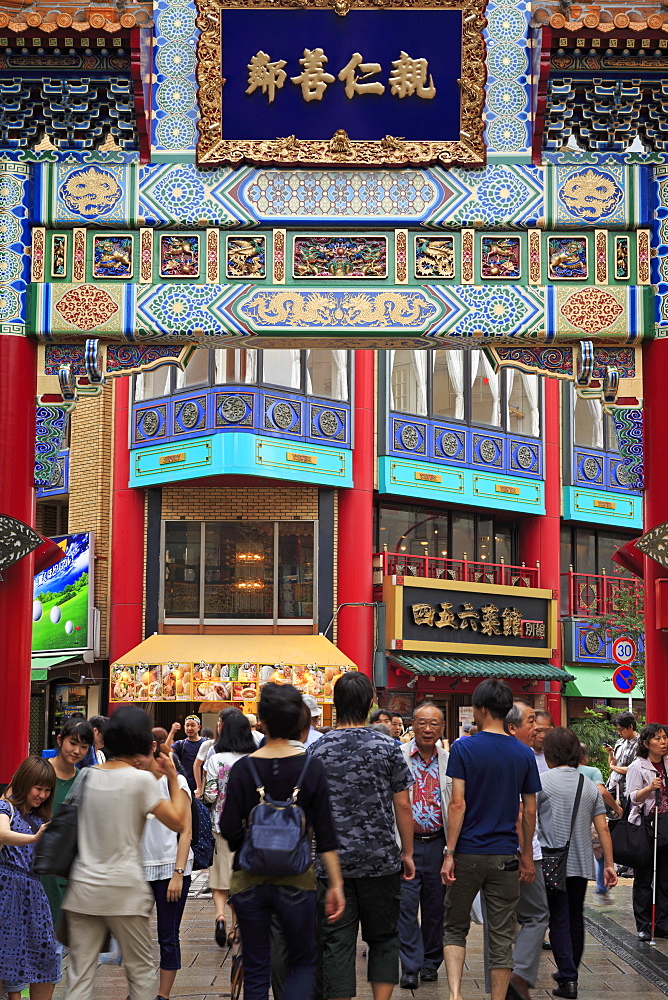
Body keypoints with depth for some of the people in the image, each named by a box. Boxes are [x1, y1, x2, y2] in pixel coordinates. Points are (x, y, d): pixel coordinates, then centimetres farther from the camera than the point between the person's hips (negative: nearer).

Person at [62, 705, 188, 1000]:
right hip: (123, 890, -4)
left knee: (79, 976, 5)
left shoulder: (86, 776, 4)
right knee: (141, 969, 11)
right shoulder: (141, 780, -10)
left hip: (83, 887, 4)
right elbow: (178, 822, -7)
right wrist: (173, 777, 5)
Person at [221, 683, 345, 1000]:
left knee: (255, 972, 11)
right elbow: (325, 833, -5)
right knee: (303, 963, 16)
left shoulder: (243, 768, -5)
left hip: (249, 879, 1)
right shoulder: (311, 767, -5)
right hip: (296, 879, 0)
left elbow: (229, 830, -6)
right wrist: (335, 883, 1)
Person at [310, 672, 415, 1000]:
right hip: (382, 860, 0)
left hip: (333, 862, 0)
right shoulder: (387, 748, -4)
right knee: (383, 938, 13)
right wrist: (407, 852, 9)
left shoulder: (317, 750, -1)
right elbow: (403, 805, -2)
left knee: (336, 942, 4)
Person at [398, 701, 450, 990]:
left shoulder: (450, 761, 6)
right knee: (407, 905, -4)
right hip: (406, 843, -3)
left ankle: (431, 962, 23)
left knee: (435, 906, 9)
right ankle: (410, 967, 4)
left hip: (438, 844, 3)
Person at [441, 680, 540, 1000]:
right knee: (502, 937, 8)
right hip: (505, 857, 2)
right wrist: (527, 856, 14)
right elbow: (530, 811, 5)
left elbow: (458, 803, -12)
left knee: (455, 928, 12)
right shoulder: (524, 754, 2)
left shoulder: (463, 748, -7)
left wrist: (449, 853, -8)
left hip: (468, 853, -2)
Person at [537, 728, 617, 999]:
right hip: (582, 864, 5)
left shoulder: (542, 781, -8)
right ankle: (570, 971, 29)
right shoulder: (589, 785, 7)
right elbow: (603, 828, 4)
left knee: (559, 920, -2)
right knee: (576, 919, 17)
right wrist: (609, 864, 8)